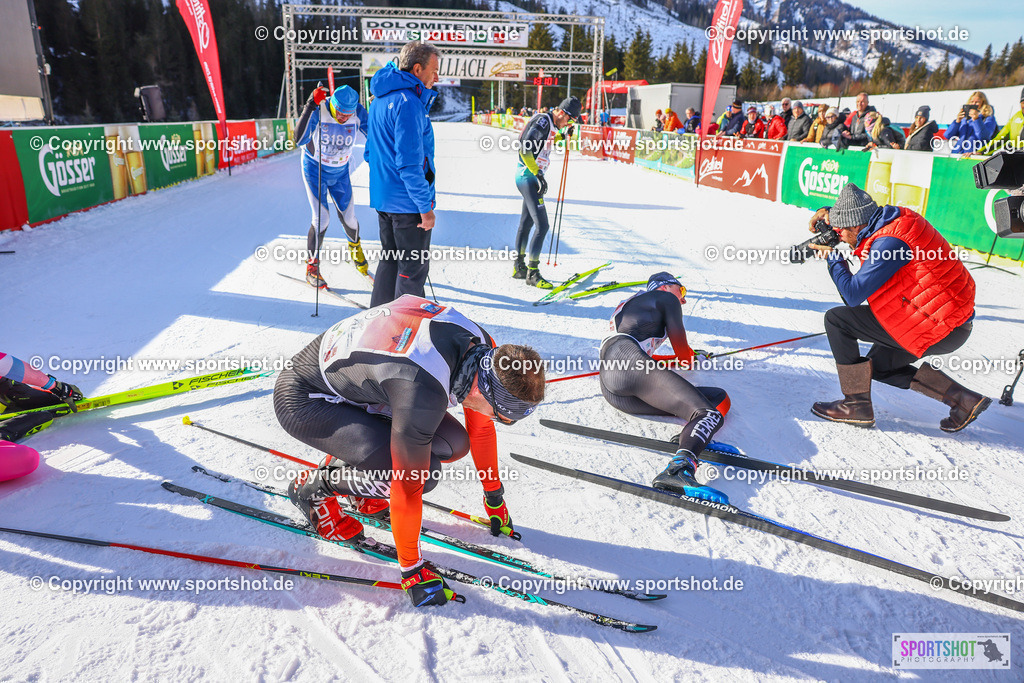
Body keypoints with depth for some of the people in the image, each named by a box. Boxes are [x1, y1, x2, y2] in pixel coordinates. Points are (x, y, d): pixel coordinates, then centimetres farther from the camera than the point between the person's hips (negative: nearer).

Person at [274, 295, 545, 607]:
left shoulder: (482, 346, -14)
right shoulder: (422, 393, -38)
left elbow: (481, 428, 3)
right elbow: (408, 486, -28)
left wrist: (494, 497, 13)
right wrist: (412, 571, -15)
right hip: (302, 400, -8)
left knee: (452, 443, -5)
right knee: (421, 472, -22)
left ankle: (347, 461, 14)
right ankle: (315, 487, 1)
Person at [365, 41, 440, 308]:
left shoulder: (380, 99, 12)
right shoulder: (408, 102, -18)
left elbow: (371, 151, 20)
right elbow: (409, 162, -23)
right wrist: (425, 207, -20)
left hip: (382, 196, 10)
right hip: (407, 201, -10)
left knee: (389, 260, 19)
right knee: (414, 267, 2)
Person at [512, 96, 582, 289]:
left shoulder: (550, 124, 11)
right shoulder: (542, 121, -16)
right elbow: (525, 150, -24)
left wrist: (562, 136, 15)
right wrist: (538, 175, -24)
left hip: (531, 176, 10)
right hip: (528, 176, -10)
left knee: (526, 222, 16)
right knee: (542, 225, -13)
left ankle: (519, 267, 26)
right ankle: (532, 272, -8)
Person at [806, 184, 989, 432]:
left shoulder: (889, 243, -22)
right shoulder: (893, 219, 6)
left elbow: (853, 295, -22)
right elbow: (859, 215, 30)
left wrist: (832, 258, -8)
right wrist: (831, 213, 11)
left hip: (940, 329, -10)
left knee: (836, 319, -9)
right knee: (879, 365, 24)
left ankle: (856, 405, -2)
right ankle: (964, 400, 16)